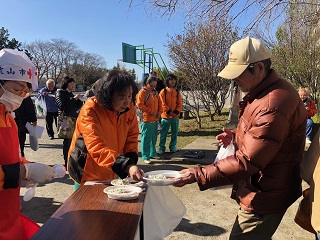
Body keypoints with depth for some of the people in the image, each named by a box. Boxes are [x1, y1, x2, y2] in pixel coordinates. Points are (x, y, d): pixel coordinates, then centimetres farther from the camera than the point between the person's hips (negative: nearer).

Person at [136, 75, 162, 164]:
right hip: (147, 120, -8)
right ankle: (145, 157, 5)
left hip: (155, 119, 8)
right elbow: (139, 104, -16)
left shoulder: (155, 92, 14)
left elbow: (159, 102, 21)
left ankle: (153, 153, 31)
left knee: (154, 137, 16)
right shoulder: (142, 92, -9)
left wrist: (159, 111, 3)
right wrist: (151, 111, -14)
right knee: (146, 138, -2)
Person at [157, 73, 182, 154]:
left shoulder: (177, 92, 7)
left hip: (175, 116, 4)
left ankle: (173, 146, 25)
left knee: (174, 133, 11)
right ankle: (161, 147, 14)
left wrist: (176, 112, -10)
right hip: (166, 116, -3)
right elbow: (162, 103, -9)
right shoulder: (163, 91, -4)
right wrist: (169, 112, -15)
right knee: (163, 133, 4)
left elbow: (180, 104, 4)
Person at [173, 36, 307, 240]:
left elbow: (247, 162, -29)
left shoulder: (273, 105, -30)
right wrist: (235, 135, 2)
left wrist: (197, 176, -27)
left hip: (265, 198, -10)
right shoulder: (264, 91, 4)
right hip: (263, 191, 10)